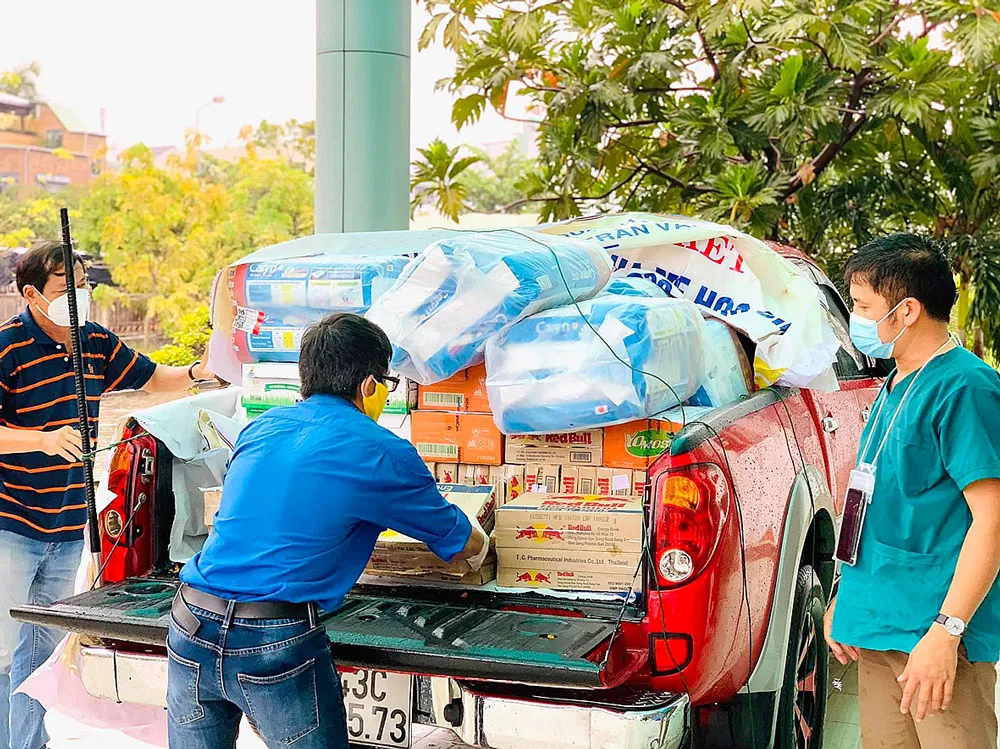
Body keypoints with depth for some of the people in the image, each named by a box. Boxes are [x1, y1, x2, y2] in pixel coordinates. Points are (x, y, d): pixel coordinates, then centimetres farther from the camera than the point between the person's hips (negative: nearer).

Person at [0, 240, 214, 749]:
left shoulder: (96, 342, 6)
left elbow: (153, 380, 18)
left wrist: (196, 372, 0)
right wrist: (44, 440, -29)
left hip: (67, 532, 6)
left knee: (43, 650, 16)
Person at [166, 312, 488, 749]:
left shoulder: (260, 427, 13)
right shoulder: (380, 454, -3)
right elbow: (466, 544, 10)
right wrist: (477, 548, 34)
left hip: (189, 630, 6)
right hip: (276, 644, -6)